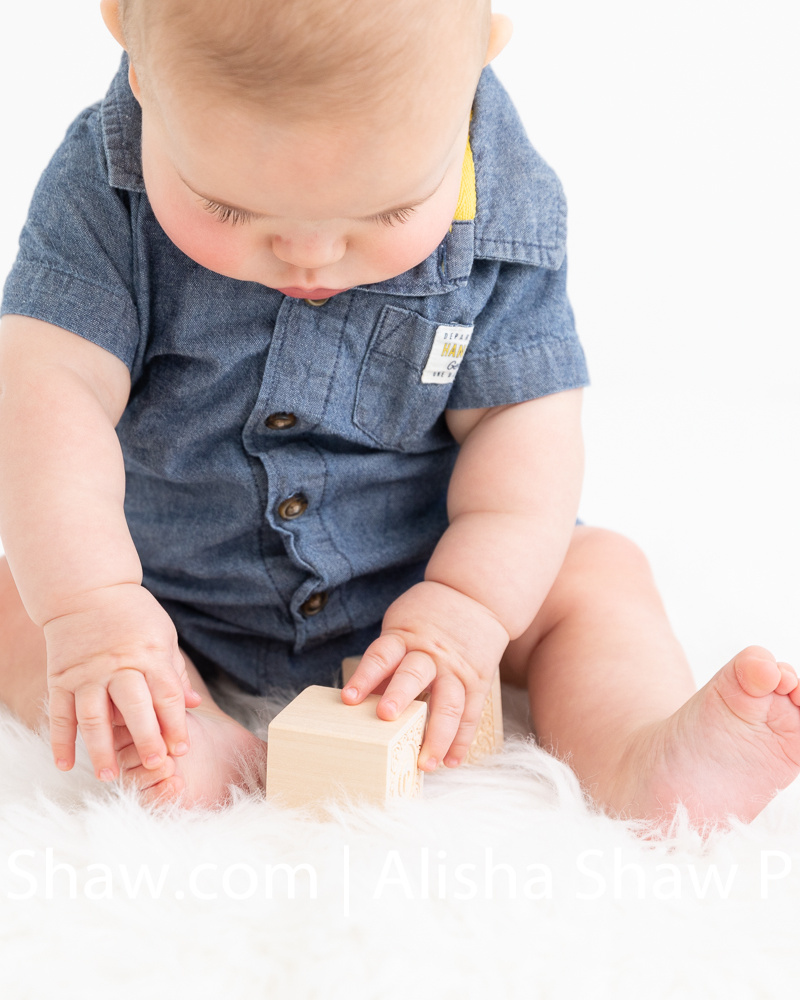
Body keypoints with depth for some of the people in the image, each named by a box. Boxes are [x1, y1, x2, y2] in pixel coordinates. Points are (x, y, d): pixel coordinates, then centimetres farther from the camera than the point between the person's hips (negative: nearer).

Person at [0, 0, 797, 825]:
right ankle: (199, 742, -36)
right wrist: (87, 602, -39)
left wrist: (470, 608, -28)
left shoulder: (509, 210, -18)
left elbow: (524, 431, -15)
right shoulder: (104, 189, -21)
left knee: (599, 574, -13)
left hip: (424, 571, 0)